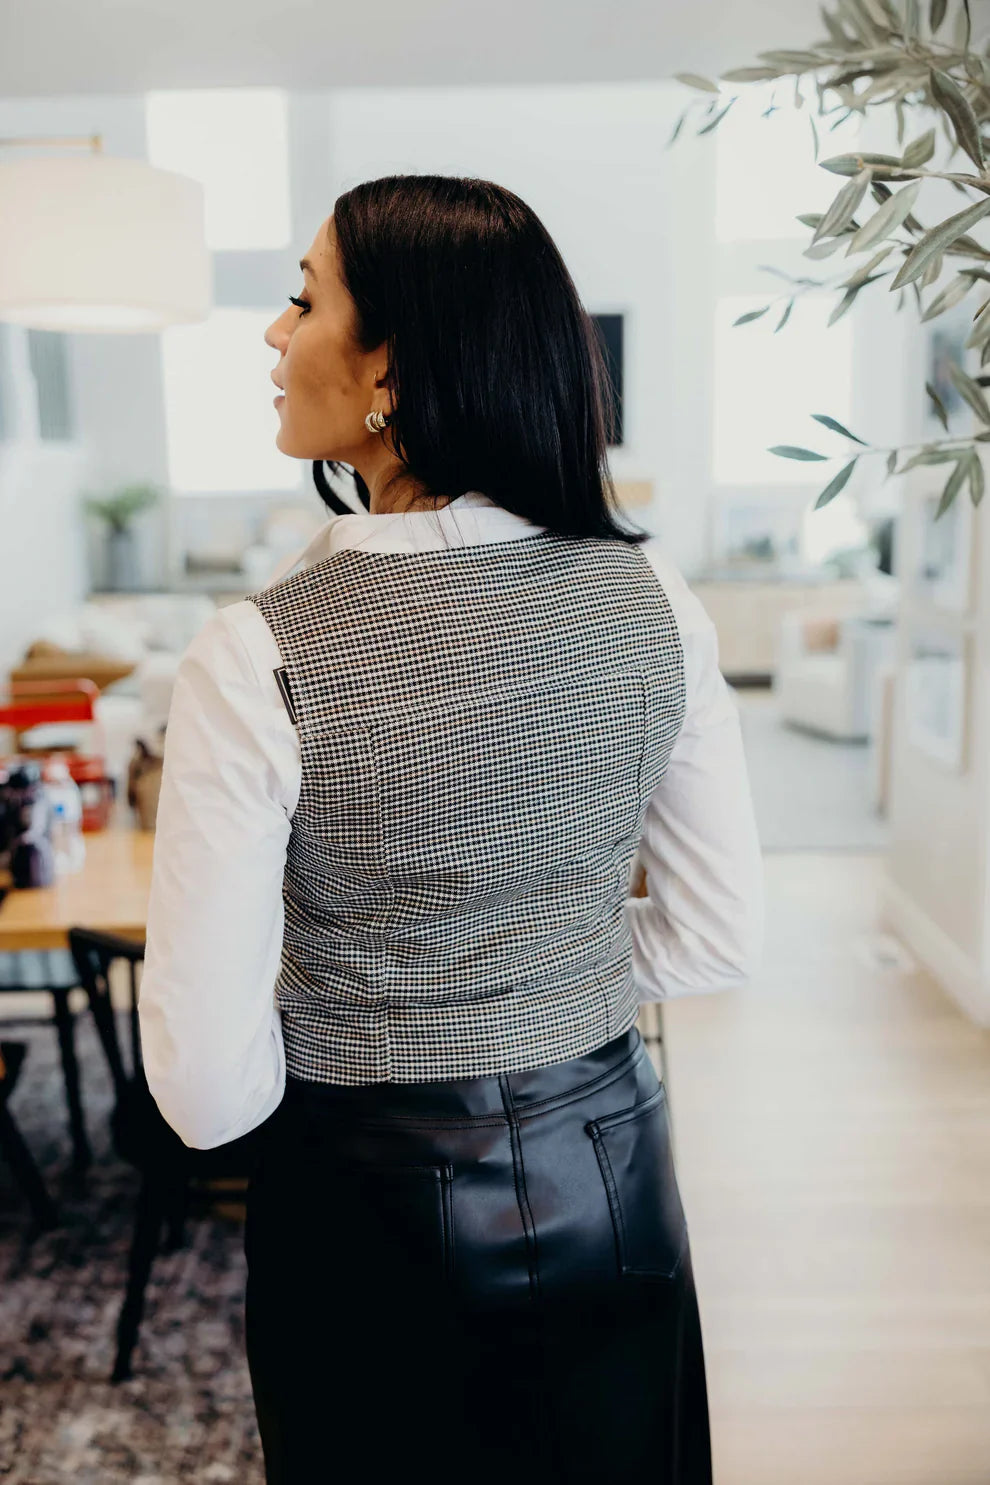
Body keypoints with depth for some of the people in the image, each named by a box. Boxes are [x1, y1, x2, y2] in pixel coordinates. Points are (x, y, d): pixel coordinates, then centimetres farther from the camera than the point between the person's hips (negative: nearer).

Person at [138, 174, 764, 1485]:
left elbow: (207, 1087, -19)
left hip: (377, 1211, -3)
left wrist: (356, 1035, 1)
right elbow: (724, 941, -3)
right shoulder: (651, 595, -12)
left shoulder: (259, 657, -24)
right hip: (609, 1179, 4)